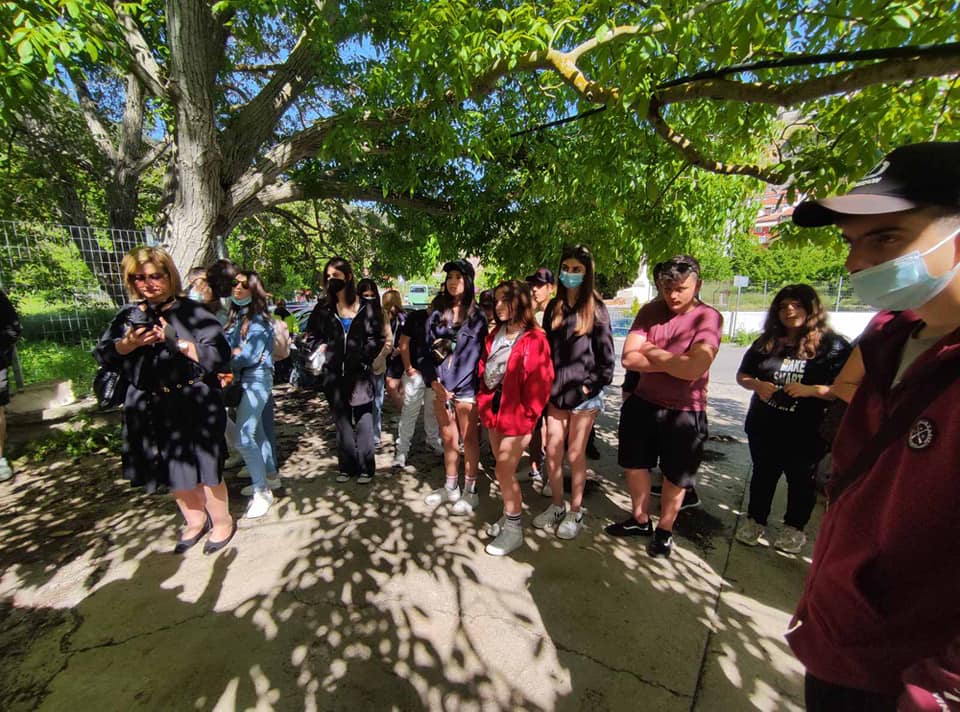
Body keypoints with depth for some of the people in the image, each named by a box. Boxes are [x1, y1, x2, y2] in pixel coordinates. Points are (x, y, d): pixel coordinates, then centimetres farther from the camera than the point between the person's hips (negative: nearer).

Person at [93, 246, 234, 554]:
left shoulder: (193, 312, -9)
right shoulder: (128, 315, 8)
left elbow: (220, 355, -16)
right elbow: (102, 355, 6)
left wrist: (175, 341, -22)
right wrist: (129, 343, -13)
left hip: (193, 406, -5)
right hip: (148, 409, 6)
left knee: (202, 466, 3)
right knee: (173, 471, 18)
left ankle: (222, 522, 25)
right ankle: (195, 521, 38)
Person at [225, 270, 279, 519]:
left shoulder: (258, 318, -11)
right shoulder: (236, 316, 12)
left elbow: (251, 355, -17)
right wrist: (234, 352, -11)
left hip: (257, 379, -8)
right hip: (243, 381, 8)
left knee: (243, 438, -14)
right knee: (257, 432, 17)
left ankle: (262, 492, -3)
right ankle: (269, 477, 32)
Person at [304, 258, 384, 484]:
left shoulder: (367, 307, -1)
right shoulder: (323, 309, 7)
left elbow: (377, 338, 0)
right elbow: (310, 336, 17)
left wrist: (362, 356, -11)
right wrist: (321, 348, 0)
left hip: (360, 374, -3)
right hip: (334, 375, 3)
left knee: (364, 423, 2)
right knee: (342, 423, 12)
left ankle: (366, 468, 15)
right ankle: (347, 467, 24)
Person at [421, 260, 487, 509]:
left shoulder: (477, 315, -2)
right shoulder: (437, 313, 9)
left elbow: (478, 353, -7)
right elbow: (428, 349, 7)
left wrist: (454, 386, -12)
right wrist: (434, 382, -7)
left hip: (466, 387, -4)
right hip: (440, 387, 4)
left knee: (468, 439, 7)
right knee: (448, 439, 14)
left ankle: (470, 490, 21)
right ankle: (450, 487, 30)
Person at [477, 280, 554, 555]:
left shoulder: (535, 340, -13)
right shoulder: (494, 336, 9)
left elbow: (539, 384, -14)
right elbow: (483, 370, 15)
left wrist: (527, 420, -14)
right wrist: (484, 403, 7)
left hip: (516, 415, -6)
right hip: (493, 410, 7)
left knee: (504, 472, -2)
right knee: (505, 471, 17)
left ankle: (513, 529, 17)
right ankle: (510, 515, 34)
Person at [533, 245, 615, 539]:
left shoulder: (596, 308, -3)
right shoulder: (553, 307, 9)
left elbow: (605, 353, -5)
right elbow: (545, 347, 11)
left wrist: (592, 384, -9)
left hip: (584, 393, -4)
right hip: (557, 391, 4)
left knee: (575, 454, 6)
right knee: (552, 452, 8)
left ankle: (575, 512, 25)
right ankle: (556, 505, 29)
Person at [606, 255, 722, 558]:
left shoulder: (708, 318, -15)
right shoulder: (650, 311, -4)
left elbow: (695, 368, -29)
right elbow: (628, 358, -13)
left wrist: (651, 352, -16)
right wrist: (674, 362, -20)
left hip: (685, 412, -4)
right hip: (642, 403, 4)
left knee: (675, 477, 15)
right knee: (634, 464, 18)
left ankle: (665, 530, 40)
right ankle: (640, 520, 42)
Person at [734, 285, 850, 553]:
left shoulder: (833, 345, -7)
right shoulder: (766, 342, 2)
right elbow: (742, 375, 8)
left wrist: (812, 390, -25)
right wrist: (758, 385, -11)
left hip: (806, 432, -2)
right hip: (763, 427, 3)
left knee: (801, 480, 16)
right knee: (763, 475, 18)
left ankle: (794, 529, 37)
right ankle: (754, 521, 35)